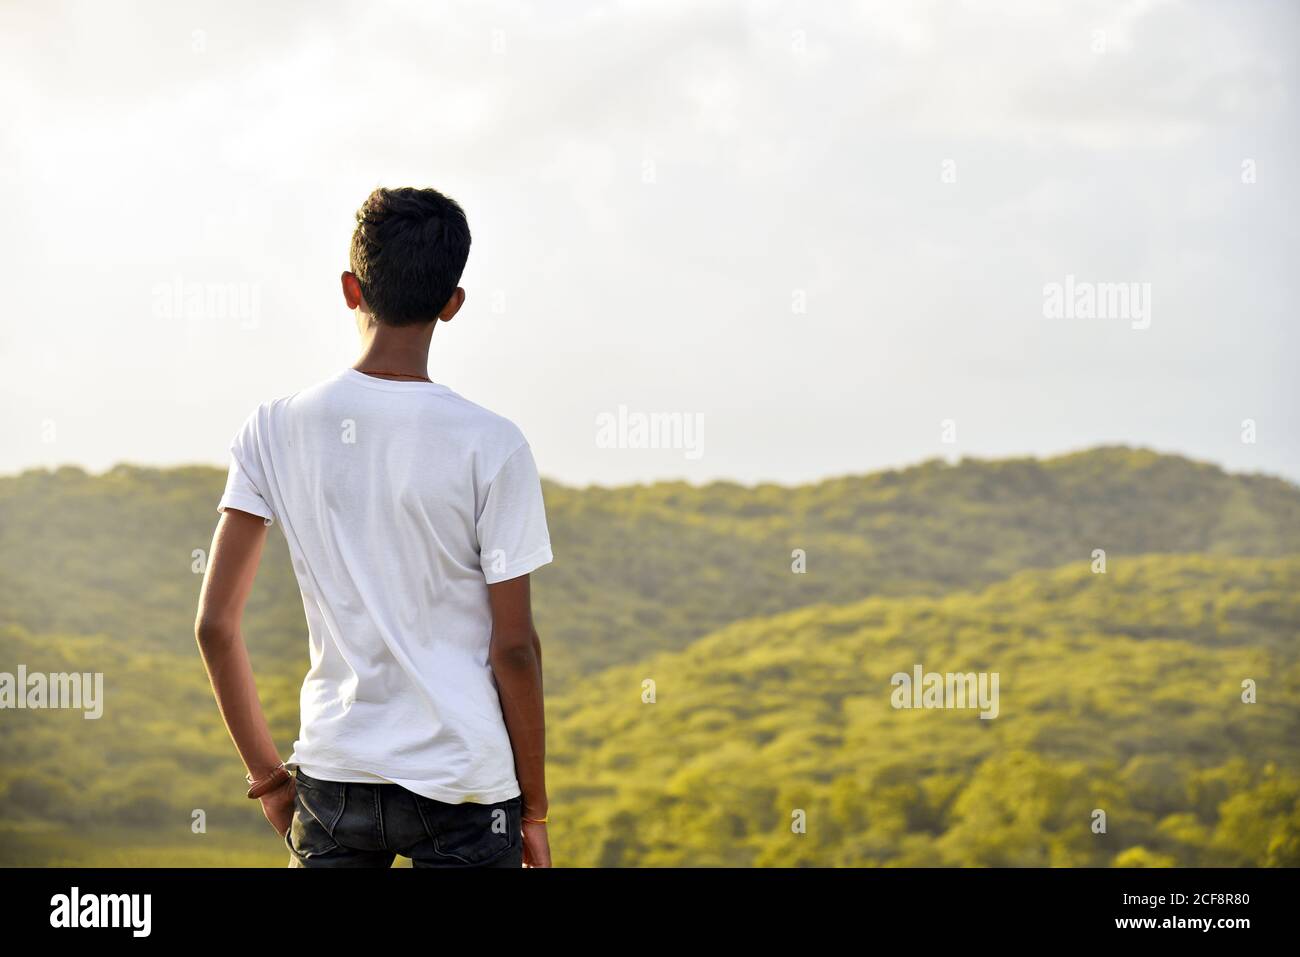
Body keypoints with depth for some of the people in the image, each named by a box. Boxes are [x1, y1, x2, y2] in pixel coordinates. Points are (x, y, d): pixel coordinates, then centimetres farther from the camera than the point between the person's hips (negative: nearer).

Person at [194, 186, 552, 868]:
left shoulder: (274, 432, -1)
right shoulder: (491, 446, -9)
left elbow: (215, 625, 0)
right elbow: (513, 646, -7)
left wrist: (267, 776, 11)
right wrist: (534, 810, 4)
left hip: (332, 779, 3)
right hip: (466, 785, -2)